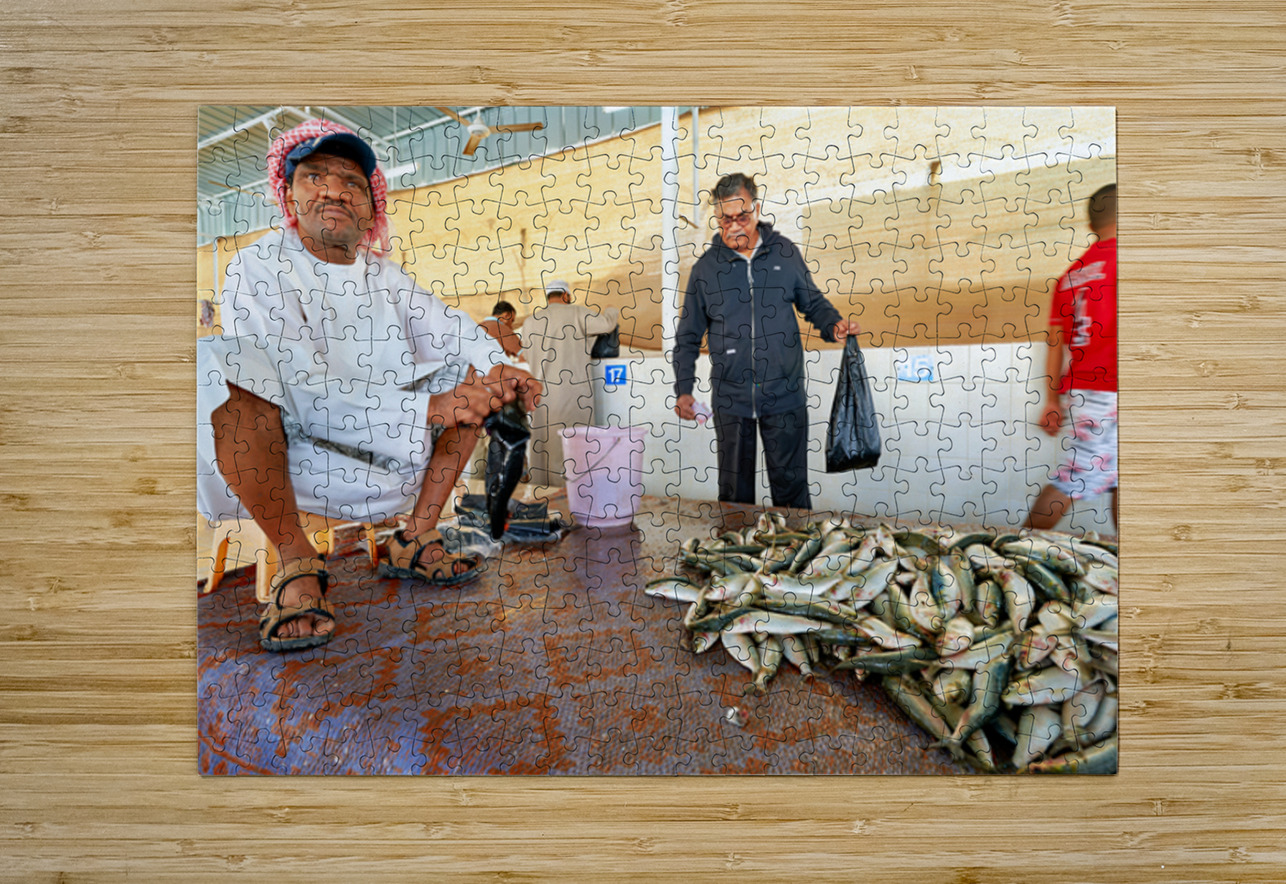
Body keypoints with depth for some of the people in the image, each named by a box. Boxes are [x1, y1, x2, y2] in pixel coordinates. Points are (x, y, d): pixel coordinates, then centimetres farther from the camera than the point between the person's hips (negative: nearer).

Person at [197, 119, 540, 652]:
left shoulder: (385, 276, 12)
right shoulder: (258, 268, -6)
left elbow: (451, 328, 3)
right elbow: (303, 388, -20)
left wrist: (500, 369, -20)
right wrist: (428, 409, -27)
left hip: (388, 458, 6)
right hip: (292, 455, -5)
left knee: (473, 372, 0)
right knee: (222, 362, -29)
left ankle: (416, 538, -5)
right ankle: (295, 561, -18)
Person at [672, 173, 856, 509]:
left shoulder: (785, 252, 5)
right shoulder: (705, 267, 3)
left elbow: (813, 303, 16)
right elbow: (688, 337, 8)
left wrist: (834, 325, -6)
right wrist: (683, 390, -2)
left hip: (785, 395, 0)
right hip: (730, 400, 0)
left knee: (792, 489, 6)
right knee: (734, 495, 10)